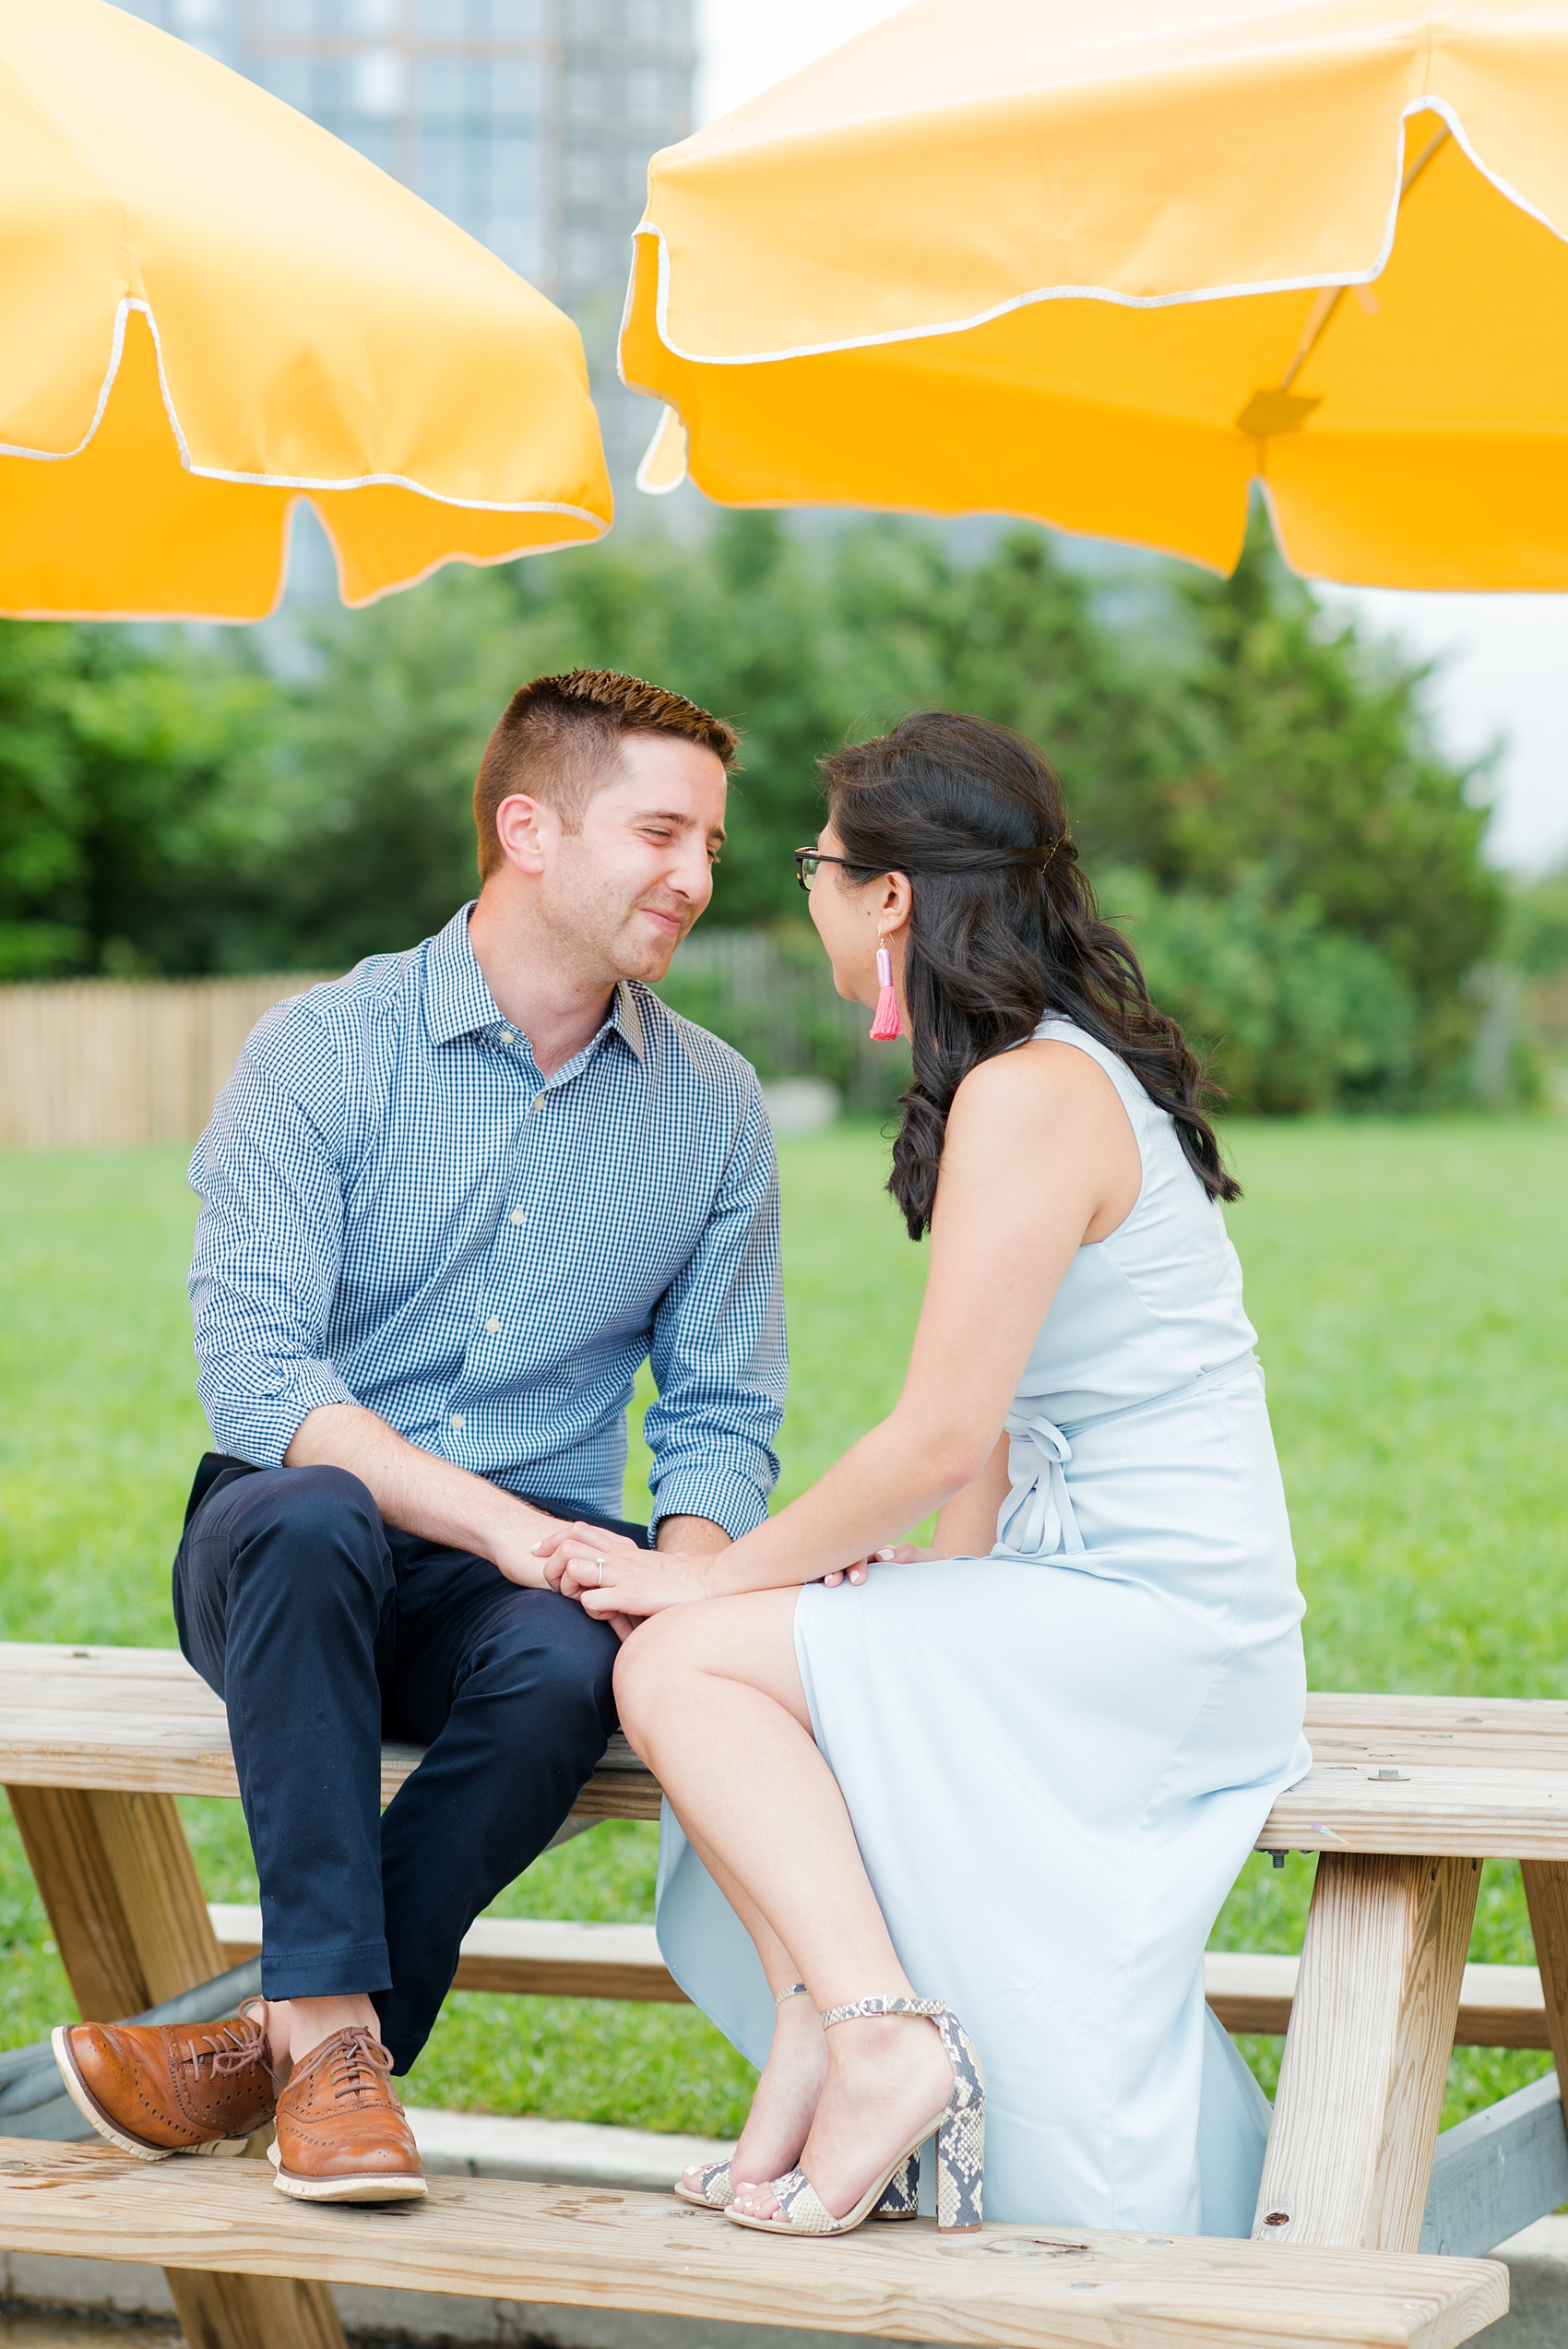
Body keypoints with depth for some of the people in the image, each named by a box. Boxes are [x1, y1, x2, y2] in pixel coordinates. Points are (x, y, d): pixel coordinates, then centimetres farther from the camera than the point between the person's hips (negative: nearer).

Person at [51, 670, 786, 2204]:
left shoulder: (713, 1108, 6)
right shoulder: (320, 1053, -6)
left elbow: (722, 1413, 9)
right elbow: (255, 1374, -17)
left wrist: (685, 1579, -14)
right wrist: (506, 1522, -29)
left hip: (526, 1572, 2)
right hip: (290, 1557, -2)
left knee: (565, 1671, -35)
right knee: (306, 1514, -38)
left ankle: (279, 2044, -24)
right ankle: (334, 2030, -35)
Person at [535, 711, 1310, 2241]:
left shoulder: (1030, 1094, -16)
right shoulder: (1060, 1068, 16)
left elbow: (941, 1436, -19)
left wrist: (713, 1578, -9)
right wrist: (929, 1578, 3)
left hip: (1152, 1622, -10)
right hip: (1082, 1601, 10)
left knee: (682, 1666, -13)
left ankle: (875, 2032, -21)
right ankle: (822, 2037, -4)